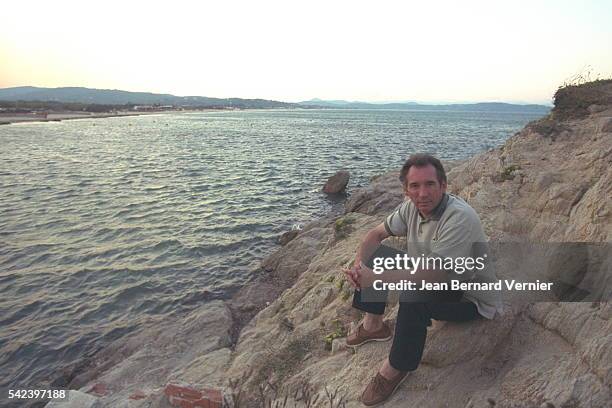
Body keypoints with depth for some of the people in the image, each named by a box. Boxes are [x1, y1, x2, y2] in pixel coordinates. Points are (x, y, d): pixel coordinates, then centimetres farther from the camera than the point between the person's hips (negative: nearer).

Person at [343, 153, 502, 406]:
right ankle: (373, 325, 14)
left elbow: (433, 274, -37)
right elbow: (377, 234, 2)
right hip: (431, 281, 8)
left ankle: (395, 371, -12)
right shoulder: (412, 206, -9)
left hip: (471, 299, -7)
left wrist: (376, 278, -34)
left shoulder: (460, 217, -31)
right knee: (374, 255, -1)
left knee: (413, 296, -36)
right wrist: (359, 264, -17)